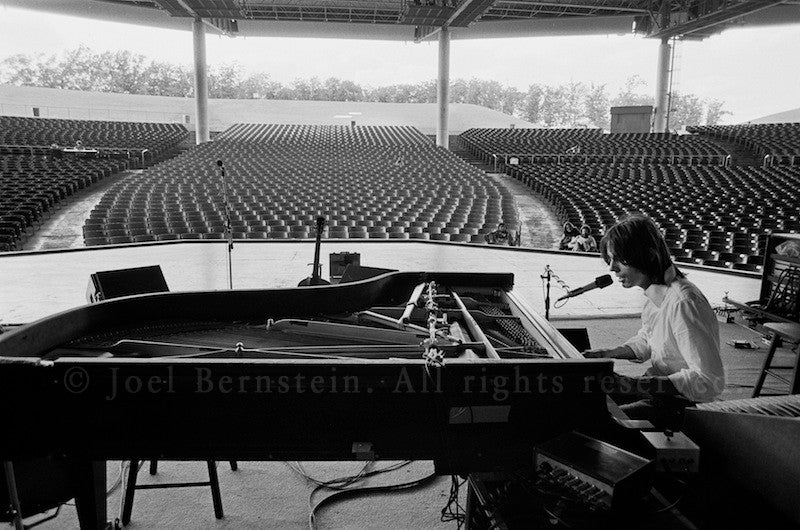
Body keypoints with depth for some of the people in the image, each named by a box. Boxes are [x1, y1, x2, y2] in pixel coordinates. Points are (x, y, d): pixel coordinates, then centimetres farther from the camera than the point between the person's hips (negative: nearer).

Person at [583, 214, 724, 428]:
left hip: (681, 403, -9)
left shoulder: (683, 303, -27)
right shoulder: (656, 293, 3)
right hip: (658, 386, 9)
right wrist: (610, 353, 1)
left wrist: (635, 385, -32)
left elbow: (709, 381, -30)